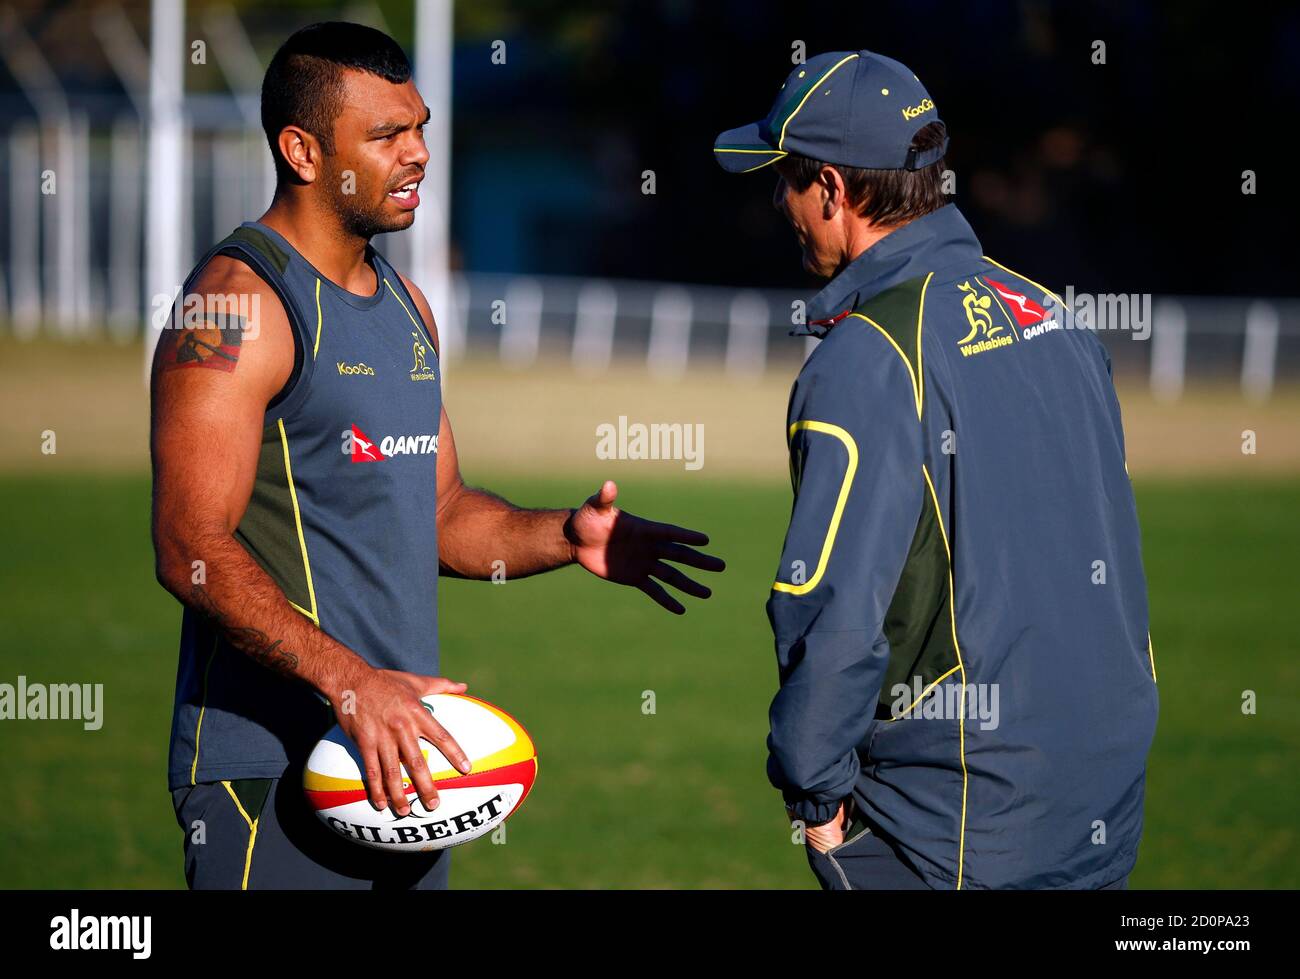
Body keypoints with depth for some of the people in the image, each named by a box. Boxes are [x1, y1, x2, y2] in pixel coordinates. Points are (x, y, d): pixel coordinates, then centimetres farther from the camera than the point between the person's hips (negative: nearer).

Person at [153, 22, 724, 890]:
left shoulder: (405, 305, 17)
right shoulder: (239, 303, -12)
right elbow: (193, 549, -19)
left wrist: (564, 537, 4)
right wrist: (350, 683, -27)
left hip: (399, 759, 9)